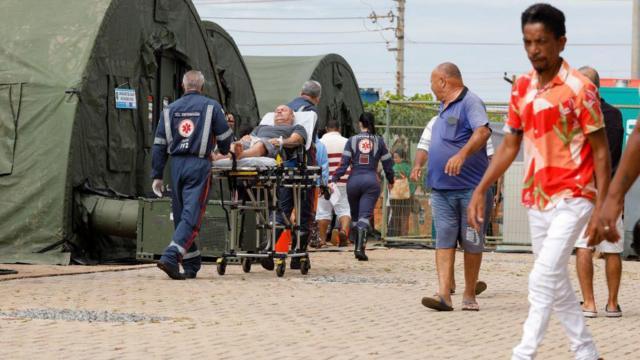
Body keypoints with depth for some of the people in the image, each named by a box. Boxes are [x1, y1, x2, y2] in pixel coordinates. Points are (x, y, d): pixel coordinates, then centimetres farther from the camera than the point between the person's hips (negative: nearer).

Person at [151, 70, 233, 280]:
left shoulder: (170, 110, 12)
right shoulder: (211, 107, 3)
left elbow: (159, 145, 9)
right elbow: (225, 138, 4)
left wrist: (157, 175, 11)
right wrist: (223, 152, 27)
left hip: (177, 165, 4)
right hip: (199, 164, -4)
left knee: (180, 214, 12)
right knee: (192, 215, -7)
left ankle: (191, 265, 16)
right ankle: (170, 257, -23)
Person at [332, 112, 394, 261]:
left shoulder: (352, 140, 4)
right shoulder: (379, 141, 5)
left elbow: (344, 163, -4)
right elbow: (387, 163, 9)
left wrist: (334, 180, -4)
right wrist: (390, 181, 24)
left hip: (354, 180, 1)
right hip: (371, 181, -1)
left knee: (355, 215, 17)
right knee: (365, 216, -8)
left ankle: (358, 247, 24)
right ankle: (360, 248, -25)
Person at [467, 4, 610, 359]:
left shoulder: (579, 88, -11)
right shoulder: (522, 87, 7)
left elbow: (600, 151, -8)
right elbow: (510, 145, 14)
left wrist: (602, 207, -13)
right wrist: (480, 190, 6)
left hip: (572, 199, -7)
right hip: (536, 200, 7)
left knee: (543, 279, -17)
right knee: (556, 283, 12)